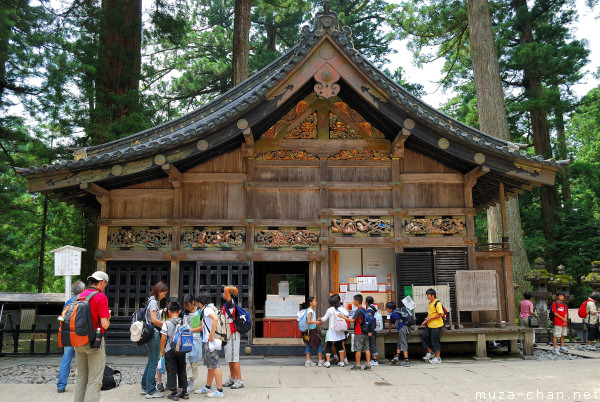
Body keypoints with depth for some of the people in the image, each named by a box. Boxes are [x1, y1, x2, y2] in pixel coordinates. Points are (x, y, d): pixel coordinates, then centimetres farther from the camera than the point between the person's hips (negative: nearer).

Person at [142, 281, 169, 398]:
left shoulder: (151, 301, 16)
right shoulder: (153, 301, -13)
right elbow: (154, 320, -21)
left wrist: (164, 324, 12)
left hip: (152, 334, 10)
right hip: (154, 333, -10)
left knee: (151, 362, 17)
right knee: (153, 363, -4)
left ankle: (145, 387, 26)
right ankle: (151, 391, 1)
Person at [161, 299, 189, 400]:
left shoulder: (166, 323, -10)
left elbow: (163, 339, -10)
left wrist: (162, 352, 0)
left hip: (170, 351, -4)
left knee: (171, 372, 5)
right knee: (182, 371, 14)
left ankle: (174, 393, 7)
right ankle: (185, 391, 17)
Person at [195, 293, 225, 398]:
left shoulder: (207, 309, -11)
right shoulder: (210, 308, 19)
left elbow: (215, 318, -31)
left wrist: (211, 335, -29)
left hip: (209, 342, -10)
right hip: (207, 342, 10)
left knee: (215, 365, -9)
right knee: (210, 365, 18)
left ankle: (220, 391, -7)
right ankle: (208, 388, 29)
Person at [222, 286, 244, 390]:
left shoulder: (230, 303, -12)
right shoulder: (226, 305, 16)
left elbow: (226, 289, -25)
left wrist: (235, 290, -10)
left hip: (233, 334, -10)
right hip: (228, 335, 10)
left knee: (234, 358, -8)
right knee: (229, 358, 14)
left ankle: (239, 381, -4)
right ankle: (232, 379, 22)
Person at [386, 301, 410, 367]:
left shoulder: (392, 315, 1)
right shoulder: (398, 311, 21)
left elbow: (391, 324, 18)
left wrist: (389, 330, 37)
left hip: (402, 329, -7)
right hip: (407, 327, 7)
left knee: (403, 344, -4)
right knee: (400, 343, 16)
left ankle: (407, 361, -4)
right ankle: (397, 356, 4)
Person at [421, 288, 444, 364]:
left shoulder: (437, 303, -15)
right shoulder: (430, 303, 13)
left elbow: (441, 314, -21)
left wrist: (430, 318, -18)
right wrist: (426, 321, 12)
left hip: (436, 325, -9)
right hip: (429, 325, 9)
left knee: (435, 341, -2)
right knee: (424, 336, 7)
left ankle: (438, 358, 10)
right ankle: (430, 352, 22)